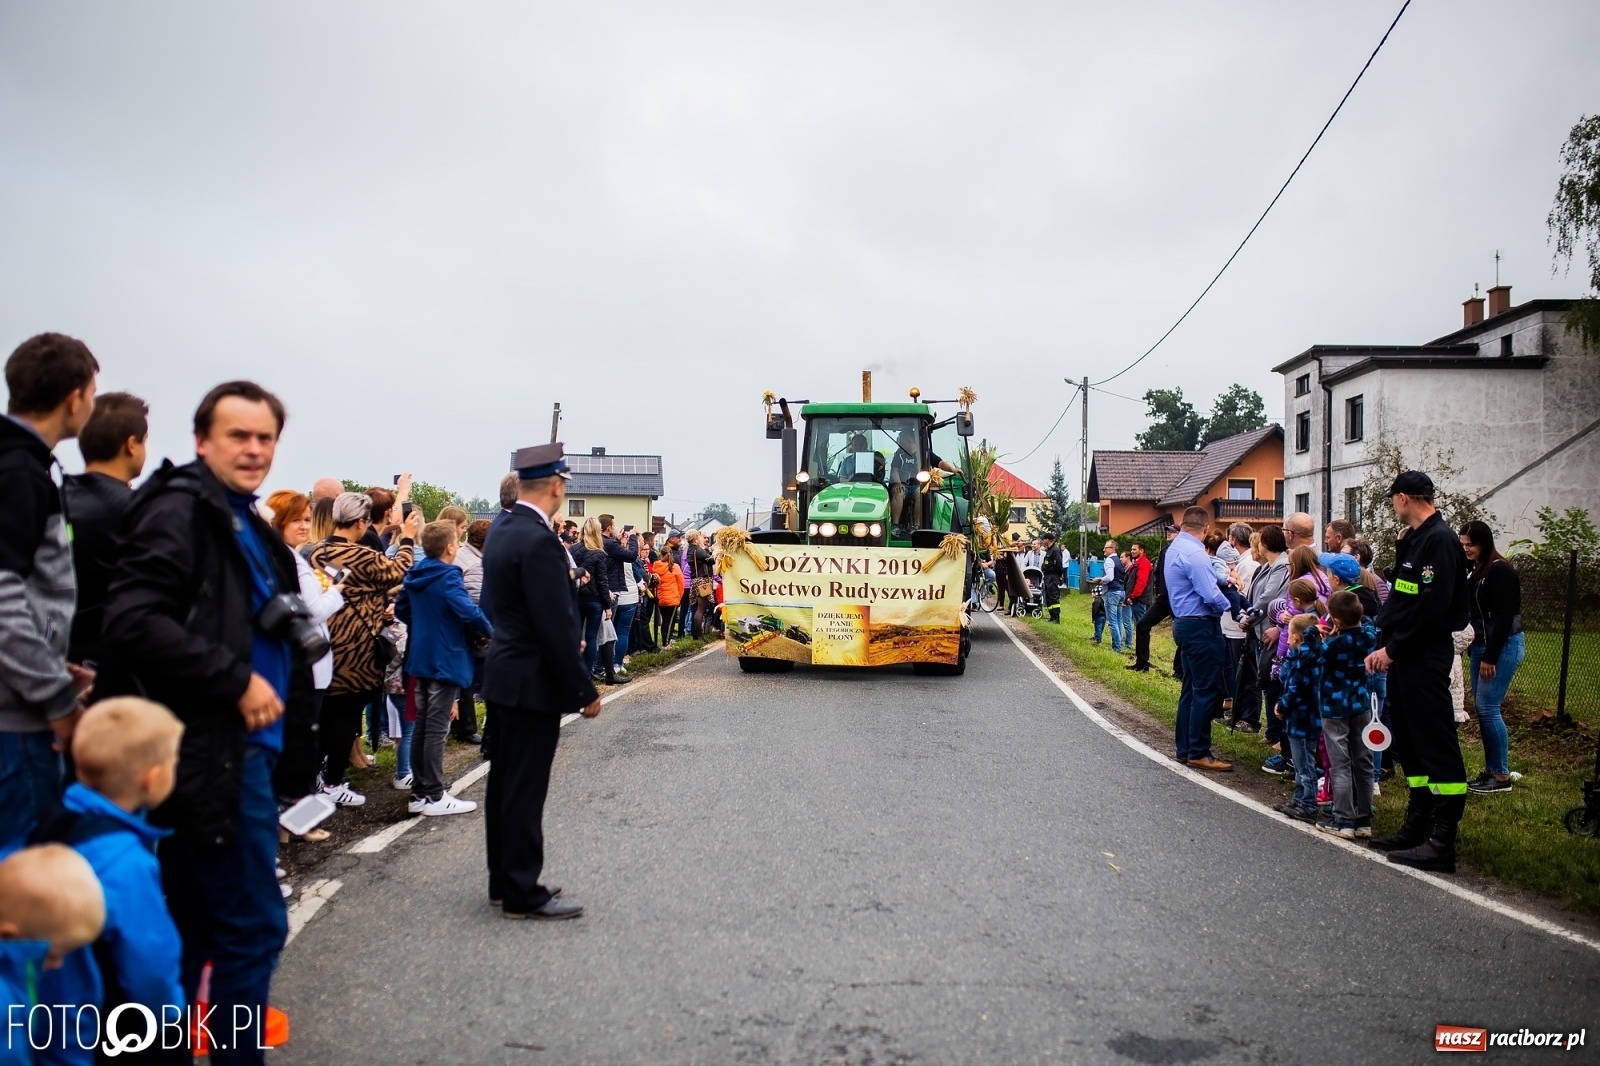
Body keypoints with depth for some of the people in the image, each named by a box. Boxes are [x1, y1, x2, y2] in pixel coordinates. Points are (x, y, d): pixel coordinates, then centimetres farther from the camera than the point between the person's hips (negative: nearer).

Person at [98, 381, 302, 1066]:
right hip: (212, 754, -9)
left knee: (189, 932, 17)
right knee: (253, 928, -2)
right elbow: (133, 621, -24)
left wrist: (288, 627, 5)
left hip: (233, 748, 9)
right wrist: (236, 681, -21)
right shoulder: (179, 509, -13)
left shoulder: (244, 522, 16)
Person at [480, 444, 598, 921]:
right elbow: (556, 625, -23)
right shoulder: (539, 541, -21)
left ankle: (504, 882, 27)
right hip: (532, 682, -10)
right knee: (526, 790, -1)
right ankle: (522, 894, 9)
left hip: (503, 675, 10)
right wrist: (584, 690, -16)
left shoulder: (502, 533, 9)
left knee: (506, 782, 16)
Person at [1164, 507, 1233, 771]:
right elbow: (1210, 595, -22)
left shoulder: (1174, 549, 12)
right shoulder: (1194, 553, -20)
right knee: (1206, 690, -4)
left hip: (1185, 623, 10)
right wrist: (1227, 606, -3)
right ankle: (1199, 753, 1)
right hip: (1200, 626, -10)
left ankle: (1185, 749, 21)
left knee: (1192, 688, 15)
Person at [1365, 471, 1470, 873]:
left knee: (1436, 744, -6)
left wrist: (1393, 648, -16)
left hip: (1426, 659, -10)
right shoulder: (1412, 540, 16)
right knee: (1409, 744, 15)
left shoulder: (1440, 541, -13)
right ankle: (1418, 825, 24)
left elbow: (1433, 606, -21)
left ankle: (1442, 841, -3)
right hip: (1402, 656, 10)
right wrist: (1381, 644, 6)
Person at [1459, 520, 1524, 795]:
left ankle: (1502, 776, 0)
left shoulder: (1501, 571, -14)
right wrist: (1474, 650, 8)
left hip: (1504, 646, -8)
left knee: (1488, 708, -8)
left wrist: (1490, 658, -18)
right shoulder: (1474, 571, 11)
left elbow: (1504, 617, -18)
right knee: (1481, 707, 8)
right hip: (1481, 645, 8)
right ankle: (1491, 769, 15)